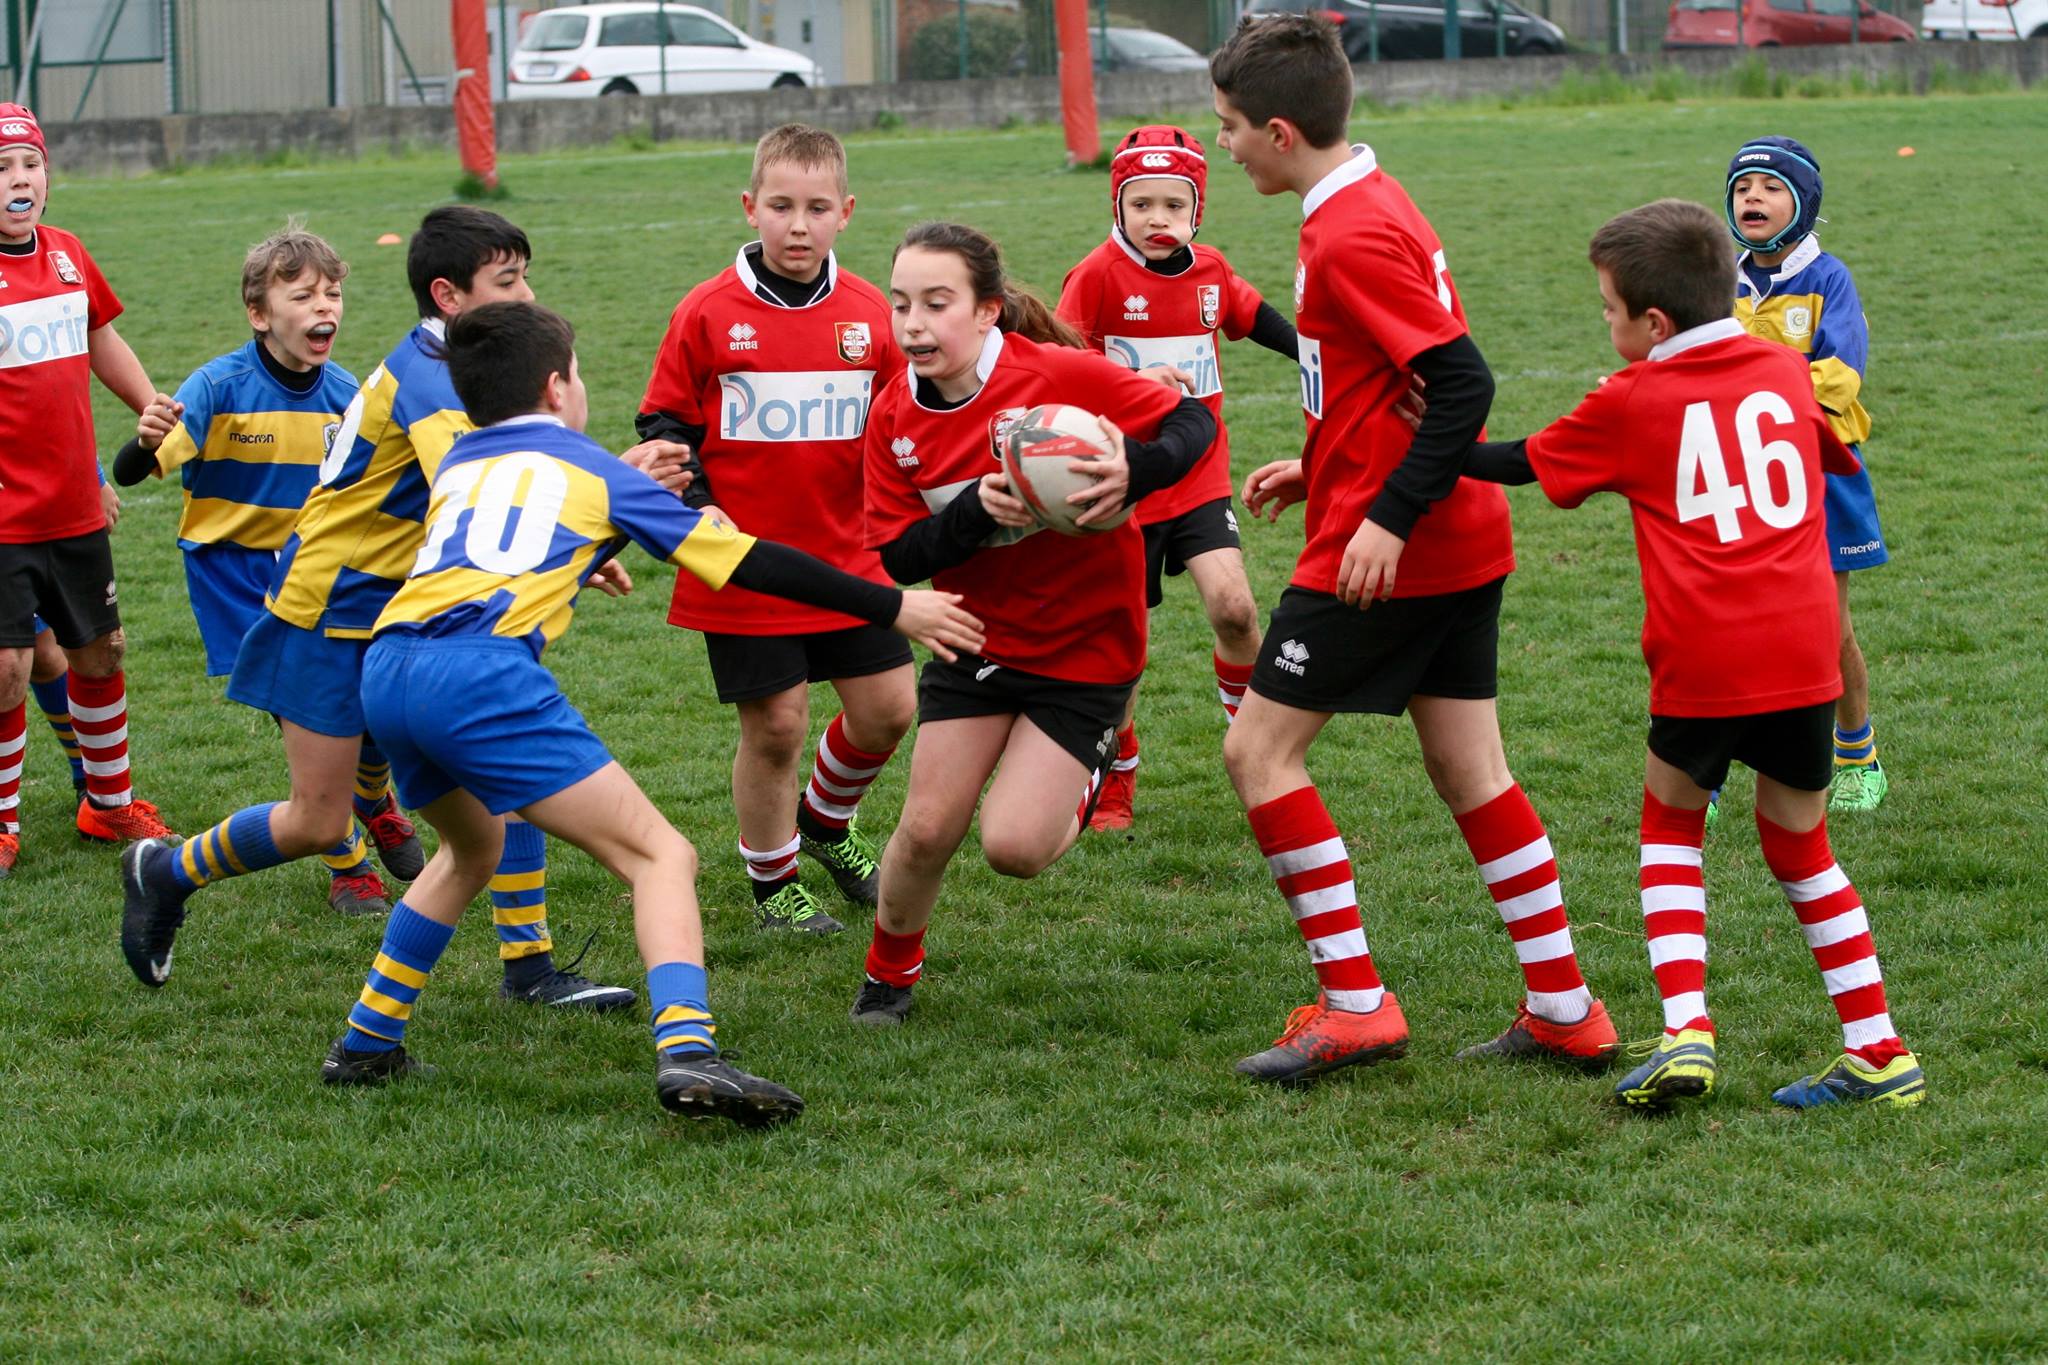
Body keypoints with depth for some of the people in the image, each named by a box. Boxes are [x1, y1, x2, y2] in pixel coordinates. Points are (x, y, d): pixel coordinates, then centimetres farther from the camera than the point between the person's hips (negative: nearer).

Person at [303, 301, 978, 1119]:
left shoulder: (454, 466, 29)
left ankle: (367, 1044, 35)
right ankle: (686, 1052, -26)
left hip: (386, 670, 6)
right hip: (483, 672, -6)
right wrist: (893, 608, 23)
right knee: (661, 856, -4)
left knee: (471, 847, 34)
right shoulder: (597, 474, 17)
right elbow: (747, 561, 17)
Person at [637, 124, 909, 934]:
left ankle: (826, 819, 35)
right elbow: (665, 425, 0)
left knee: (888, 708, 6)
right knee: (775, 725, 0)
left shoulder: (869, 314, 2)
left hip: (849, 557, 4)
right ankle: (771, 879, 20)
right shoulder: (709, 314, -7)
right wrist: (694, 508, -12)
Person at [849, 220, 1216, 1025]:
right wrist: (975, 512, -28)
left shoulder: (1058, 375, -20)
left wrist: (1133, 471, -36)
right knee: (927, 830, -2)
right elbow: (898, 558, -9)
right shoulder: (894, 416, -7)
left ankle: (1081, 790, 23)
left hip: (1085, 647, -4)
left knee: (1014, 847, -13)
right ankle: (890, 973, 28)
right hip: (976, 639, 4)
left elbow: (1193, 422, -15)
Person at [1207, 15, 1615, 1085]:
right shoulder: (1374, 206, 12)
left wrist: (1389, 517, -25)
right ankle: (1564, 1009, 16)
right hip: (1462, 546, 10)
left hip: (1386, 553, -10)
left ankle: (1354, 1004, -3)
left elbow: (1462, 383, -24)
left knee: (1259, 749, -2)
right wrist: (1318, 470, 18)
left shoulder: (1351, 238, -18)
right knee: (1469, 770, 13)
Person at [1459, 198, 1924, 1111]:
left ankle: (1686, 1030, 1)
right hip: (1803, 649, 3)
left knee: (1670, 820, 19)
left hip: (1702, 659, -3)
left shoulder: (1631, 403, 2)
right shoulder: (1785, 372, 10)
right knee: (1797, 840, 17)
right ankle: (1880, 1054, 13)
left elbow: (1520, 463, 14)